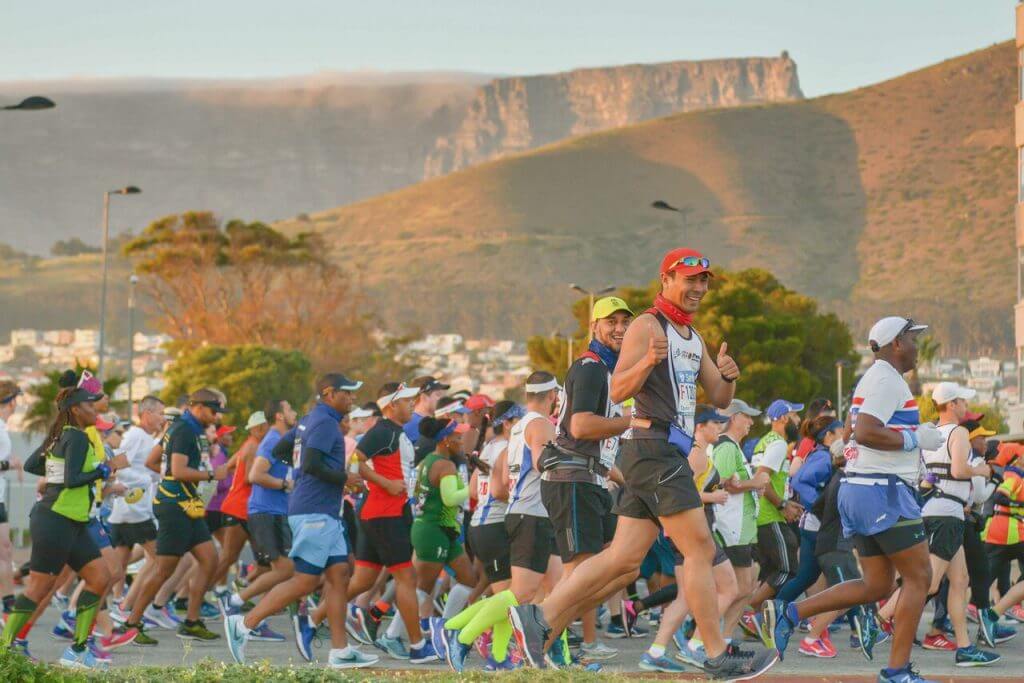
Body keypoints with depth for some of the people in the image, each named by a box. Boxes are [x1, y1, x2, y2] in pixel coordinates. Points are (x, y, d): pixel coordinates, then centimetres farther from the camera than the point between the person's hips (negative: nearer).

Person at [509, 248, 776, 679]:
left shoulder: (693, 338, 22)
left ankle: (540, 619, 2)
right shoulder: (647, 326, -6)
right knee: (700, 550, -9)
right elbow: (618, 391, -12)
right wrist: (649, 360, -30)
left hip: (668, 455, 9)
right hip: (654, 446, -9)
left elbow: (720, 399, 21)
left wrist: (727, 375, -1)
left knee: (624, 560, 3)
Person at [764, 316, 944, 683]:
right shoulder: (888, 379, -12)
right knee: (918, 577, -3)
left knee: (877, 585, 11)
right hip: (883, 490, -10)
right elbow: (865, 432, -23)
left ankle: (789, 612, 5)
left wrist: (917, 433, 19)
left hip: (858, 488, 10)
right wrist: (915, 439, -15)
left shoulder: (874, 379, 20)